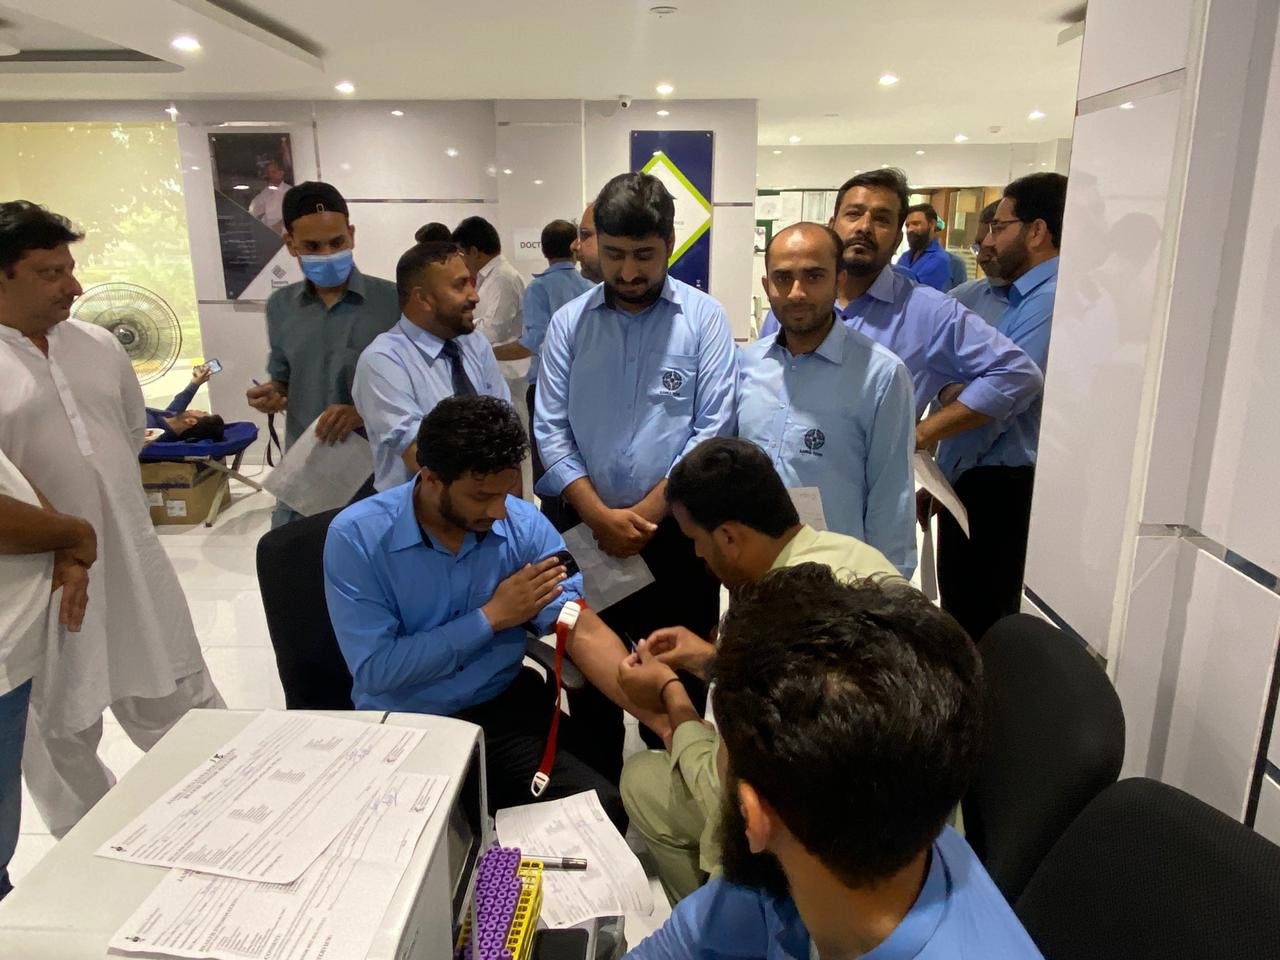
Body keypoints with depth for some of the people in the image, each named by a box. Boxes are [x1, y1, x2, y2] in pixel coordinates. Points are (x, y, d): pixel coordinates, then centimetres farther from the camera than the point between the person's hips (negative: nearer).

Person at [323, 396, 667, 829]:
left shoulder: (525, 525, -6)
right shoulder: (356, 536, -13)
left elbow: (583, 631, -12)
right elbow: (375, 670, -18)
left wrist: (668, 722, -22)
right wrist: (490, 617, -16)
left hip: (507, 710, 3)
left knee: (605, 811, -17)